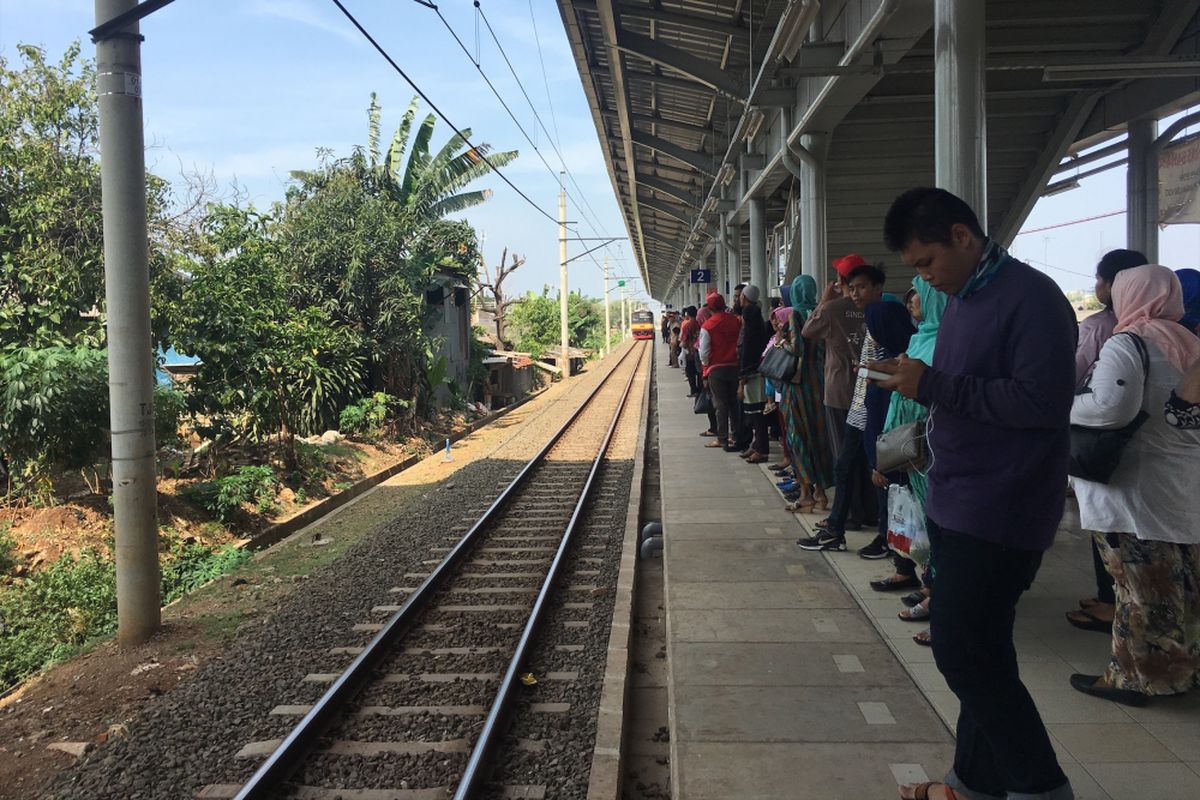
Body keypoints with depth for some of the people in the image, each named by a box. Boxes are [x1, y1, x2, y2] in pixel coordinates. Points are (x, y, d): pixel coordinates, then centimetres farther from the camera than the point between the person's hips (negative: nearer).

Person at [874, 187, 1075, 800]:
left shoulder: (1030, 298, -15)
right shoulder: (960, 299, 13)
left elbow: (1043, 402, -24)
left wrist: (933, 385, -23)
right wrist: (916, 384, 5)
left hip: (998, 513, -9)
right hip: (955, 503, 9)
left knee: (964, 651, -6)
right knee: (977, 652, 16)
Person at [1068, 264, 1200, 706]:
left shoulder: (1128, 343, -14)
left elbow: (1110, 406, -29)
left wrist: (1061, 407, -14)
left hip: (1135, 492, -8)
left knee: (1143, 590, 1)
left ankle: (1132, 677, 12)